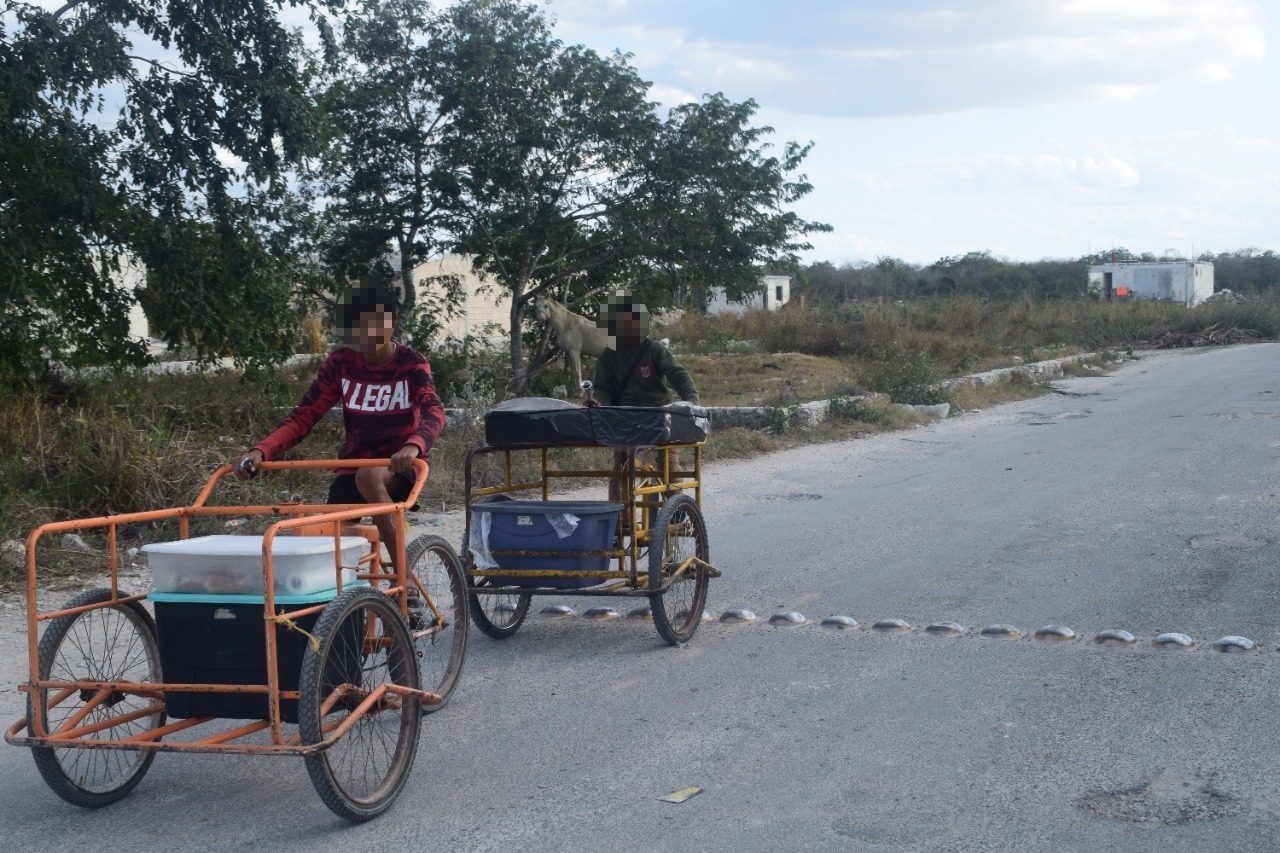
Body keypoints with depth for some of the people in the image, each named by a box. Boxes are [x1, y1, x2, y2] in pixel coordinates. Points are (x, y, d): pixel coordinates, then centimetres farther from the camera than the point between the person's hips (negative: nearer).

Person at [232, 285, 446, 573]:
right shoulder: (340, 363, -3)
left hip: (400, 466, -3)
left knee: (369, 477, -36)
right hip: (353, 463, 3)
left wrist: (413, 446, -51)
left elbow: (434, 411, -28)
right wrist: (260, 452, -25)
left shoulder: (411, 364, -10)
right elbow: (303, 416, -7)